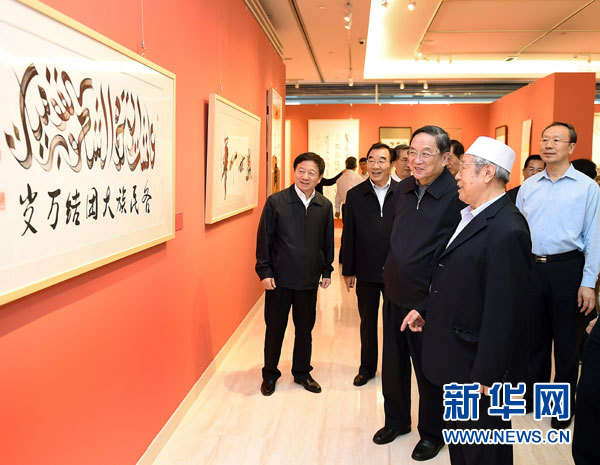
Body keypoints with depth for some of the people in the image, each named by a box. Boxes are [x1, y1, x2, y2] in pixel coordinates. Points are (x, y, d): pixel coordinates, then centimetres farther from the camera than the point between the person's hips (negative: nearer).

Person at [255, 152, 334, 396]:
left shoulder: (325, 206, 1)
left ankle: (302, 372, 34)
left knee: (305, 329, 15)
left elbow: (327, 241, 9)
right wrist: (264, 271, -7)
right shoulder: (276, 202, -8)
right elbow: (264, 239, -5)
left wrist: (327, 270, 10)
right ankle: (270, 374, 30)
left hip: (309, 279, 3)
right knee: (275, 328, 11)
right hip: (279, 278, -2)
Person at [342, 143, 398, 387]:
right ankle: (367, 366, 33)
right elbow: (348, 236, 1)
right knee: (367, 321, 15)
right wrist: (348, 271, 2)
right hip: (366, 272, 1)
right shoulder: (355, 195, -1)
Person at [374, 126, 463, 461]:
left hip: (428, 301, -6)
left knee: (429, 370, 12)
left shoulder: (457, 195, -18)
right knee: (393, 364, 20)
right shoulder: (403, 189, 3)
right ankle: (396, 421, 43)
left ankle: (432, 433, 36)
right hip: (395, 294, 6)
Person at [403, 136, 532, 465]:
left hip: (476, 364, -9)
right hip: (456, 363, 9)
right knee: (458, 438, 25)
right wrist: (426, 310, 12)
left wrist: (486, 376, -21)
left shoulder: (507, 231, -24)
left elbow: (503, 313, -25)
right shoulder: (471, 216, 7)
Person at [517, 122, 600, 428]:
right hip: (530, 267, 3)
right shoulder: (528, 186, 5)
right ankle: (533, 394, 35)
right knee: (534, 336, 16)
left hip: (566, 269, -3)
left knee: (566, 341, 10)